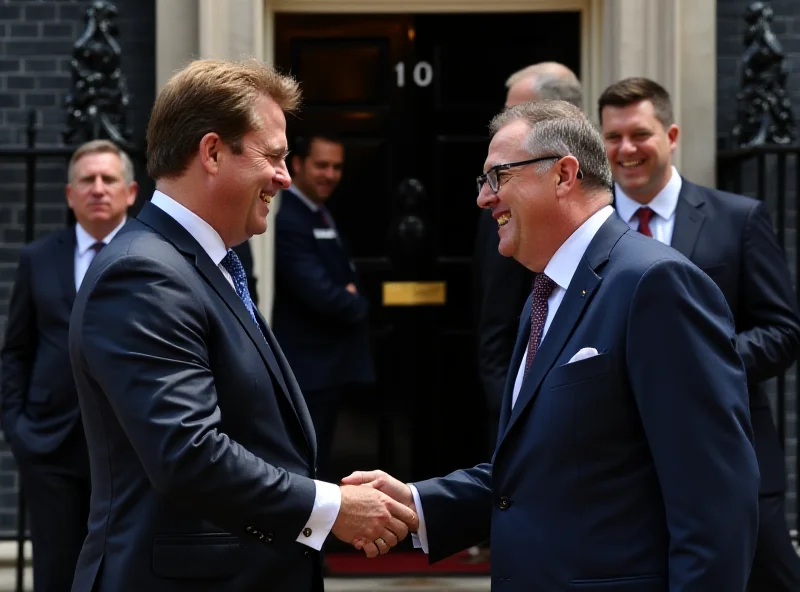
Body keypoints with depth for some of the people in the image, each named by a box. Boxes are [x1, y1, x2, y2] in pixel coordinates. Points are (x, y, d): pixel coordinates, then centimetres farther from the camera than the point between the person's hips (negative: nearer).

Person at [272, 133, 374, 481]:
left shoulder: (322, 215, 15)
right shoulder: (288, 220, -19)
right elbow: (320, 294, -25)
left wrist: (350, 296, -4)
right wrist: (358, 305, -6)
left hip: (331, 360, 10)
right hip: (308, 365, -10)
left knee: (318, 458, 16)